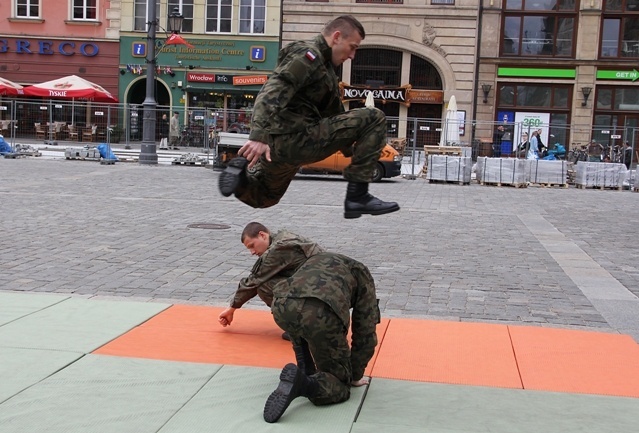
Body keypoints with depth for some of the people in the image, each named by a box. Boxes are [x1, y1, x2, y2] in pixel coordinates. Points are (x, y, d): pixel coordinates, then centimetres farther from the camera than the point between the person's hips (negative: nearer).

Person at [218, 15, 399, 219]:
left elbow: (333, 113, 31)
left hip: (280, 145, 11)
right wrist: (259, 135, -37)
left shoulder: (325, 67, 24)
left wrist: (353, 151, 31)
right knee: (374, 118, -12)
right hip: (294, 138, -11)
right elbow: (272, 92, -24)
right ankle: (357, 195, -12)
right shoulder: (308, 54, -9)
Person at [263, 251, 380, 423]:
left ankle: (306, 374, 23)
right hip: (321, 314, -4)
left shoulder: (315, 259, 44)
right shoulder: (363, 276, 32)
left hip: (282, 307, 5)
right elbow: (365, 331, 27)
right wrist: (356, 375, 39)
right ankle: (305, 384, -15)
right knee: (340, 384, 13)